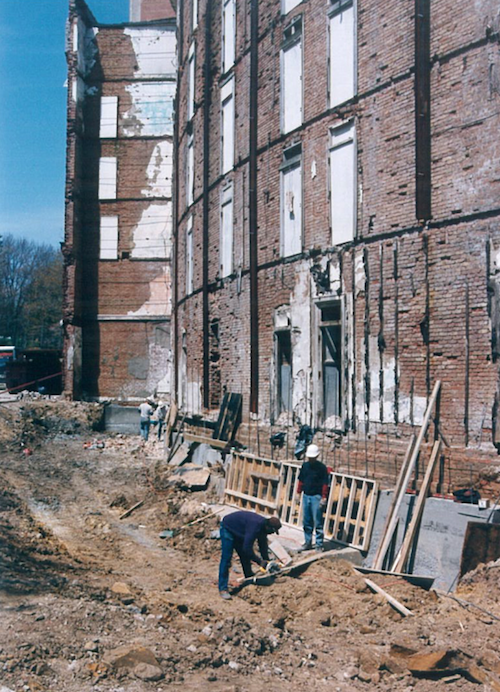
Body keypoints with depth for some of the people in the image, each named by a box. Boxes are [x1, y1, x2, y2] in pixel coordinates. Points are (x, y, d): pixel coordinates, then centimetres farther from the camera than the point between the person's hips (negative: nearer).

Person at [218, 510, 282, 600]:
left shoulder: (263, 526, -10)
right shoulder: (255, 525, -37)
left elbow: (263, 546, 3)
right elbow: (247, 548, -37)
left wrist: (267, 562, -1)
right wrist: (260, 561, -29)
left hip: (239, 532, 9)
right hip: (228, 529, -9)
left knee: (245, 558, 11)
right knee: (226, 559, -14)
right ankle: (223, 589, -13)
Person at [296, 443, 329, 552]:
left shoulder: (321, 468, -9)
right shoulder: (305, 465, 6)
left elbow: (325, 484, -9)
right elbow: (301, 480, 15)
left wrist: (323, 498, -13)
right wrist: (298, 493, 13)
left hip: (316, 497, -6)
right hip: (306, 496, 6)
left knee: (317, 522, -3)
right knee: (306, 521, 12)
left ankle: (319, 545, 4)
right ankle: (307, 542, 23)